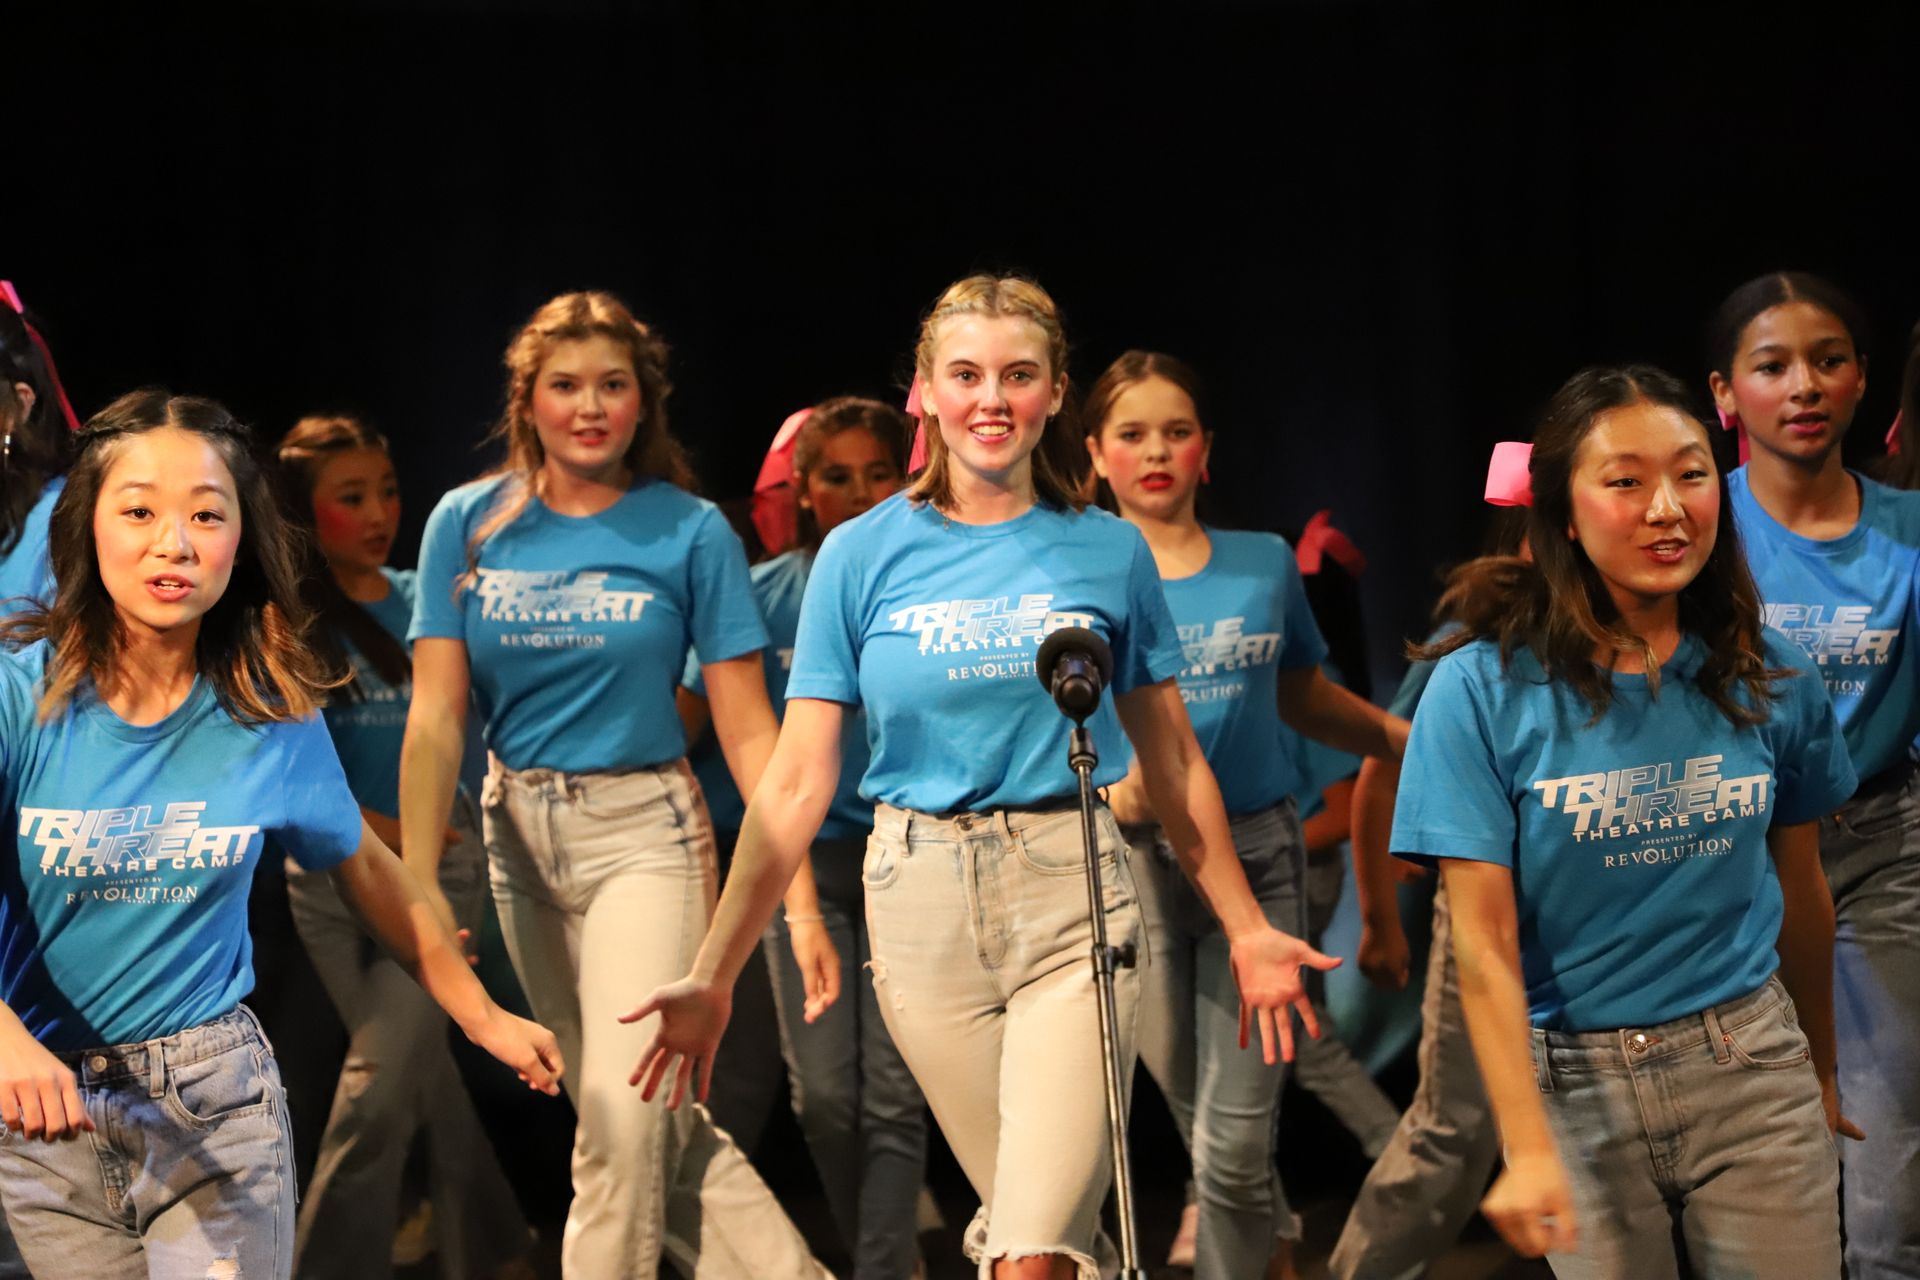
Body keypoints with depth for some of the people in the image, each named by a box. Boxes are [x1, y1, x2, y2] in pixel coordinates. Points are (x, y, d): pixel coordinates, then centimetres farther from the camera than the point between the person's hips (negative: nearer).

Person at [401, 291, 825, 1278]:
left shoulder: (689, 531, -6)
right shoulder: (470, 524, 0)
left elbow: (747, 730, -7)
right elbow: (435, 716, -5)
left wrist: (798, 896, -13)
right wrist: (418, 883, -14)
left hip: (644, 832, -3)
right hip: (517, 832, 4)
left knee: (627, 1117, -14)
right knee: (658, 1122, 10)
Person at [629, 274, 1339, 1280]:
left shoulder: (1109, 551, 2)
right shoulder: (863, 555, 1)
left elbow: (1174, 765, 11)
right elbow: (796, 784, 0)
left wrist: (1246, 931, 12)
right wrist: (711, 976, -4)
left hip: (1071, 895, -1)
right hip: (922, 901, 1)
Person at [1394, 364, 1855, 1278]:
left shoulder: (1771, 680, -1)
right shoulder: (1482, 689, -11)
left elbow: (1800, 890, 12)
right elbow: (1483, 939, -13)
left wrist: (1823, 1072, 20)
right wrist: (1528, 1149, -19)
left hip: (1751, 1069, 2)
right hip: (1577, 1087, -2)